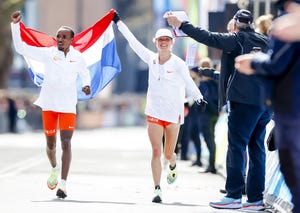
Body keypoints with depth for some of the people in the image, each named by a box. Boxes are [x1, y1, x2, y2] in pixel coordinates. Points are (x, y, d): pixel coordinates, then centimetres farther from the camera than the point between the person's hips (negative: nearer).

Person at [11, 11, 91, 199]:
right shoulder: (48, 53, -3)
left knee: (66, 143, -11)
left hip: (68, 106, 0)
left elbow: (84, 73, 21)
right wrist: (15, 25, -13)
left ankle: (63, 184, -13)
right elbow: (21, 48, -6)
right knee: (51, 144, 10)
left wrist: (87, 85, 0)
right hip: (49, 104, 1)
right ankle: (55, 169, 41)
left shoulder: (78, 57, 1)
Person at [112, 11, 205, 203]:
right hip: (154, 113, 2)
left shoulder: (178, 63, -8)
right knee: (156, 151, -9)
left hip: (173, 113, -2)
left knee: (168, 154, 10)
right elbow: (133, 41, 9)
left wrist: (198, 97, -35)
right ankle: (157, 189, -8)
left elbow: (188, 82, -16)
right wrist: (119, 22, 13)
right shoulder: (151, 59, 2)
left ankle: (173, 166, 46)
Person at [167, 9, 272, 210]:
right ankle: (256, 198, 7)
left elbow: (210, 38, -9)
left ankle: (234, 196, -8)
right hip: (265, 103, 7)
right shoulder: (265, 41, 17)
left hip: (244, 101, -7)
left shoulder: (237, 39, -2)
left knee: (236, 147, -5)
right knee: (257, 149, 9)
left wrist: (182, 25, -5)